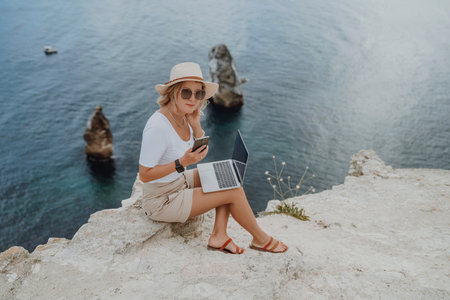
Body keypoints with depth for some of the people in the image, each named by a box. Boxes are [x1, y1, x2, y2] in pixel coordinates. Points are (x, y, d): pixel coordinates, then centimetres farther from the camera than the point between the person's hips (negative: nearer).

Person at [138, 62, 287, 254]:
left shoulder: (182, 116, -3)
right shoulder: (158, 126, -29)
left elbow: (201, 154, 5)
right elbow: (144, 175, -25)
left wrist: (196, 125, -10)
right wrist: (182, 163, -32)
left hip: (179, 182, 9)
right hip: (162, 202, -9)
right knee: (235, 191, -9)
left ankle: (219, 235, 3)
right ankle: (260, 239, 15)